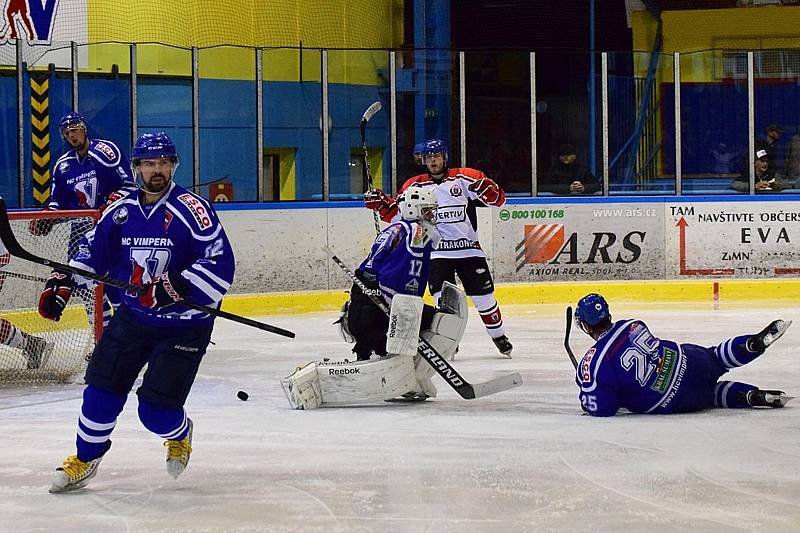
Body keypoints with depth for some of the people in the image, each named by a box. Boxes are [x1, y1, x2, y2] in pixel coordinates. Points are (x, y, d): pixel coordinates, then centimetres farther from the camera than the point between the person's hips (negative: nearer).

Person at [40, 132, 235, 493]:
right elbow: (92, 250, 15)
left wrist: (178, 286, -33)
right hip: (133, 317, 5)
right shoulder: (121, 210, 3)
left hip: (184, 325, -5)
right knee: (102, 388, -1)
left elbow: (220, 264, -23)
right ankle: (85, 459, 21)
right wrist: (61, 283, 3)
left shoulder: (191, 209, -16)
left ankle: (179, 436, 27)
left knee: (156, 409, -9)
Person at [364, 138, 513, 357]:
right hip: (437, 252, 1)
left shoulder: (463, 177, 0)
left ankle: (499, 337, 20)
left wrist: (490, 190, -25)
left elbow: (497, 199, -3)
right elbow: (397, 214, 10)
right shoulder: (415, 185, 7)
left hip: (468, 248, -1)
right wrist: (380, 203, -7)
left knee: (484, 296, 3)